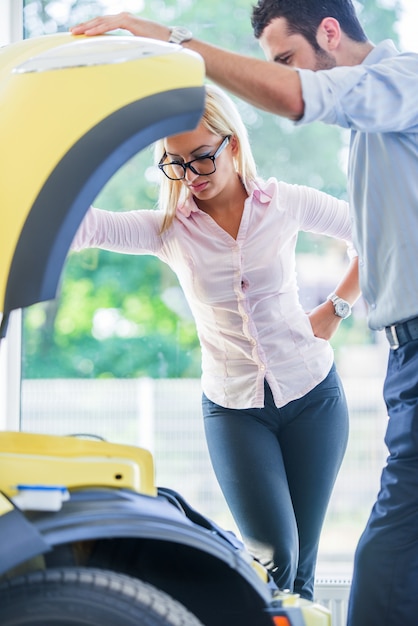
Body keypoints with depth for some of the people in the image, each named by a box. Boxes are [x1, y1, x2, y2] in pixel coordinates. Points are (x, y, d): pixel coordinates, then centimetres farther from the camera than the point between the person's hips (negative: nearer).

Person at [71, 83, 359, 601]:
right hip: (233, 408, 0)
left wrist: (336, 308, 4)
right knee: (273, 558, -15)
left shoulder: (284, 203, -2)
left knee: (300, 562, 3)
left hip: (311, 395, 0)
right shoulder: (169, 228, -3)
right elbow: (89, 226, -21)